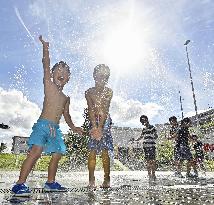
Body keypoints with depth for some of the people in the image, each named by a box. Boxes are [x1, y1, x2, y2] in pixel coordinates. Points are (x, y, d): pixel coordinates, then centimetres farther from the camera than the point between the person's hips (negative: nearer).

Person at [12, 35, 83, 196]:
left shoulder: (66, 98, 20)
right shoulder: (49, 85, 5)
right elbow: (46, 65, -5)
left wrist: (73, 127, 14)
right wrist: (45, 47, -11)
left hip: (55, 128, 7)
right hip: (43, 124, -6)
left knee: (57, 155, 6)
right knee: (36, 151, -21)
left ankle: (51, 183, 21)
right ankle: (20, 184, -15)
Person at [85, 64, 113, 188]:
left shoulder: (109, 92, 0)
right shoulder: (89, 92, 4)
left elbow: (105, 110, -10)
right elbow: (91, 110, -8)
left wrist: (100, 127, -20)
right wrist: (95, 126, -21)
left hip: (105, 121, -1)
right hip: (94, 121, 1)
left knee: (105, 151, -3)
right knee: (92, 151, -3)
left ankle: (107, 179, 7)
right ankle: (91, 180, 4)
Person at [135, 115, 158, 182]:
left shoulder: (152, 127, -1)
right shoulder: (144, 129, 16)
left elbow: (156, 136, -4)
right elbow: (141, 137, 27)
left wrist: (155, 136, -25)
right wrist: (135, 140, 23)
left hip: (152, 146, -5)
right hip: (146, 147, 5)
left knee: (152, 161, -4)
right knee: (148, 161, 7)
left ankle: (153, 174, 6)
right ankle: (149, 175, 14)